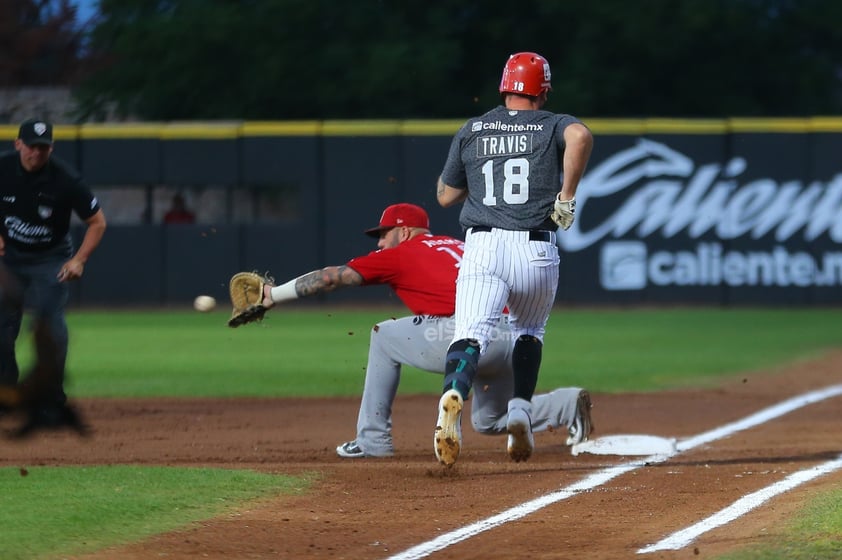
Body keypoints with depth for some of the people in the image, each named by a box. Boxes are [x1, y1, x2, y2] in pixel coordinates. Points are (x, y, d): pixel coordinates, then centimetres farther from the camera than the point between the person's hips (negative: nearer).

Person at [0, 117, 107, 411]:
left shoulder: (65, 179, -21)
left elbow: (97, 222, -13)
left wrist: (79, 260, -24)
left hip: (50, 260, -3)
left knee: (49, 321, -16)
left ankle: (52, 397, -6)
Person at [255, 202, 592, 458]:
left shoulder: (400, 254, 12)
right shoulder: (457, 246, 31)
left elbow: (332, 277, 13)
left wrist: (274, 295, 20)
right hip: (509, 342, 7)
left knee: (384, 337, 17)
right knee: (489, 421, 28)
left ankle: (373, 440, 14)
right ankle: (569, 404, 4)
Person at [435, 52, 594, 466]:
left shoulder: (471, 131, 13)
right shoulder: (553, 125, 8)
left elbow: (445, 196, 19)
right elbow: (580, 136, -18)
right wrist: (567, 196, -11)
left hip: (482, 248, 0)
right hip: (536, 252, 0)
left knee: (470, 335, -13)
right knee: (528, 332, 25)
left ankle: (453, 396, -44)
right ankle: (520, 412, 7)